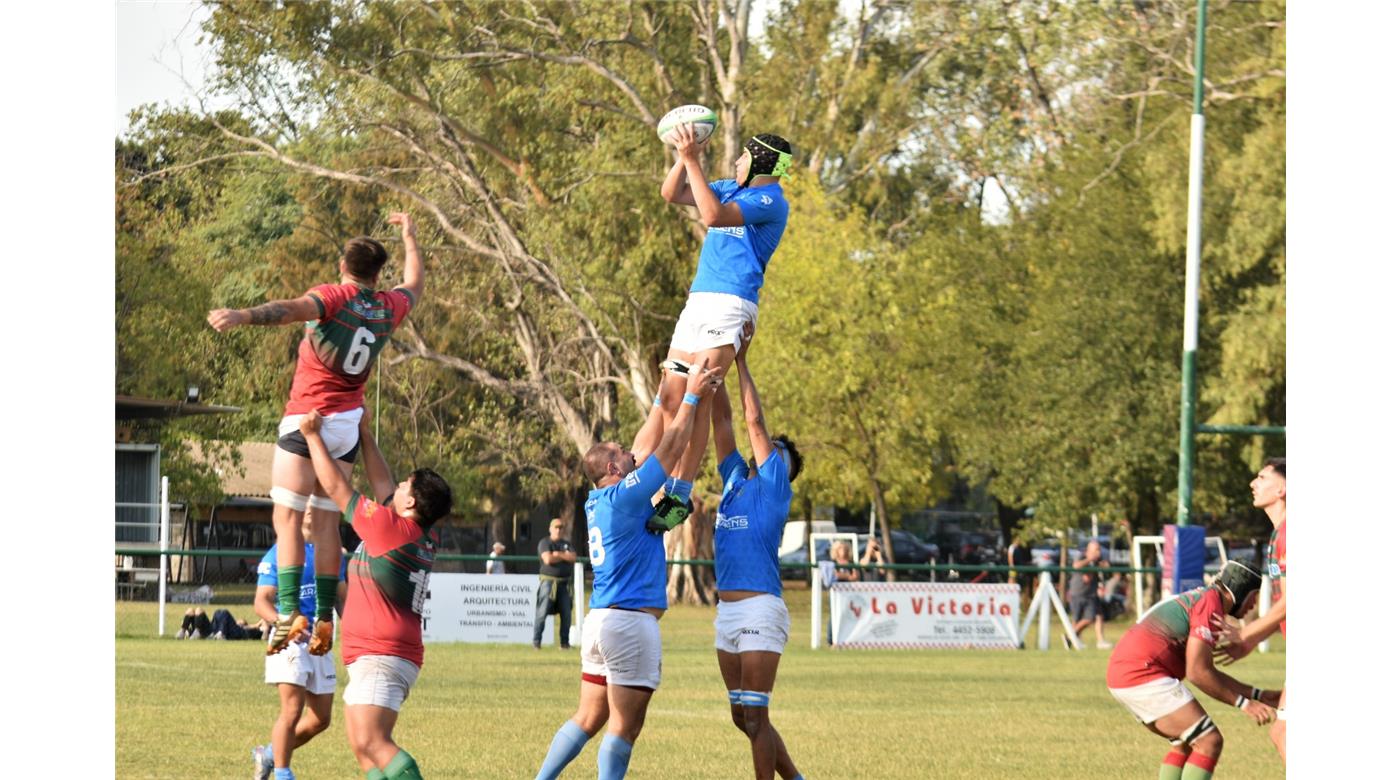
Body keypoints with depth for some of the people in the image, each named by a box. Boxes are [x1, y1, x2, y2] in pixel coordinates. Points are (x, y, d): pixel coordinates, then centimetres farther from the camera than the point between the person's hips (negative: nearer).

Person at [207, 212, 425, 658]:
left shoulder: (333, 298, -11)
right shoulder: (389, 308, 6)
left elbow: (293, 310, -32)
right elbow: (414, 285, 30)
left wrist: (242, 316, -47)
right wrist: (410, 237, 45)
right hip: (348, 424, 5)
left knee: (287, 517, -7)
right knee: (325, 520, 9)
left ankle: (288, 612, -20)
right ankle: (324, 616, 2)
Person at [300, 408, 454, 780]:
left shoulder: (388, 526, -12)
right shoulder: (426, 538, 11)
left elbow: (336, 488, -3)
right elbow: (382, 484, 26)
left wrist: (312, 435, 8)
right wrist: (365, 435, 31)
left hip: (380, 657, -10)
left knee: (372, 743, -21)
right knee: (364, 748, 10)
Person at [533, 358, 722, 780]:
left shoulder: (597, 503, 13)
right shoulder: (625, 496, -11)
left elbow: (644, 451, 24)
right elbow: (669, 450, -8)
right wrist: (691, 397, 0)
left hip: (600, 619, 9)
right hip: (631, 621, -9)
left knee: (588, 719, 14)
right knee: (625, 726, -5)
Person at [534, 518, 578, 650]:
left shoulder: (567, 544, 16)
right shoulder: (545, 543, 2)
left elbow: (573, 558, -2)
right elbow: (548, 559, -14)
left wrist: (558, 554, -7)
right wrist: (565, 556, -4)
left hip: (565, 583, 4)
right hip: (548, 581, -4)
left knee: (566, 614, 2)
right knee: (542, 613, -9)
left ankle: (564, 642, 10)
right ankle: (536, 641, -5)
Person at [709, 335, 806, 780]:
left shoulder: (774, 486, 0)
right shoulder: (735, 481, 17)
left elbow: (755, 422, -5)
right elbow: (723, 418, 15)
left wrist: (740, 361, -1)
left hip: (760, 609, -8)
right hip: (727, 611, 8)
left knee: (754, 716, -8)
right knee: (742, 717, 11)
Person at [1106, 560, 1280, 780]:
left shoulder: (1200, 599, 22)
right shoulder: (1211, 604, -9)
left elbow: (1207, 672, 27)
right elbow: (1197, 673, -15)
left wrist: (1259, 695, 25)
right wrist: (1244, 704, -9)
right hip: (1144, 674, -11)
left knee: (1188, 743, 22)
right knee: (1210, 742, -10)